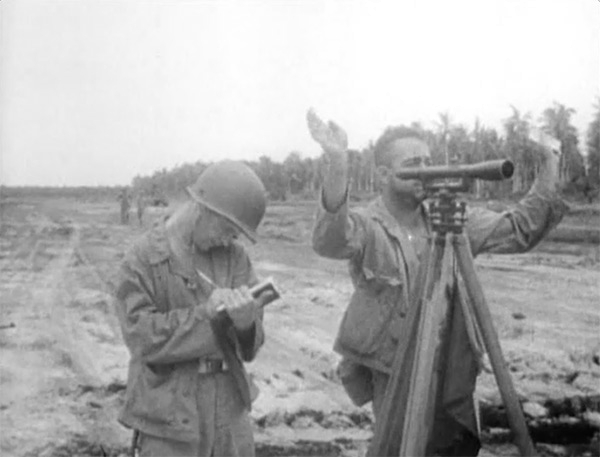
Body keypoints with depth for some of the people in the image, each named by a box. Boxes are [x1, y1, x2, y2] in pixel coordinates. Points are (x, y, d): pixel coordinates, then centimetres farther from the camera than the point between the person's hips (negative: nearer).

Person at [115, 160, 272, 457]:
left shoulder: (234, 255, 3)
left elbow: (251, 341, -1)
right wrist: (204, 313, -25)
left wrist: (245, 318, -23)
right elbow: (142, 338, -16)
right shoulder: (143, 259, -8)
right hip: (170, 419, -4)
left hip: (229, 411, 4)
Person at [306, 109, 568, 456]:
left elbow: (521, 230, 3)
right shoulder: (370, 228, -11)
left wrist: (551, 165, -6)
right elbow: (330, 241, -33)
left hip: (455, 381, 5)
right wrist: (338, 163, -48)